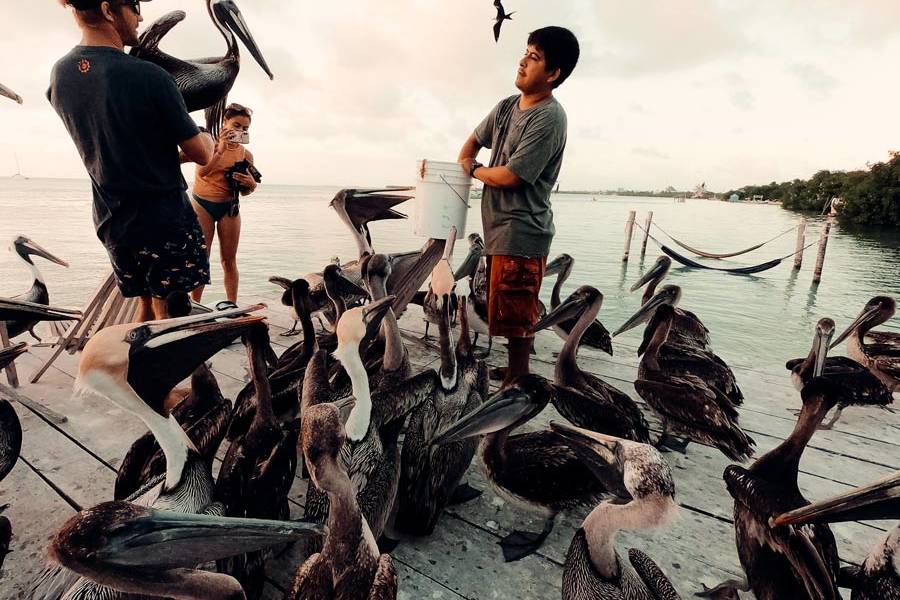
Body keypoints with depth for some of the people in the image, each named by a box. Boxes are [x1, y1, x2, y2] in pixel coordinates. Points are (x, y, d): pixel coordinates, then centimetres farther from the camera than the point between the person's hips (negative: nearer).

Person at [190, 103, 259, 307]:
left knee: (229, 260, 2)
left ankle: (232, 304, 6)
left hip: (229, 207, 2)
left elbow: (244, 192, 9)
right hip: (202, 204, -1)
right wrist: (220, 150, -25)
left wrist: (251, 184, -13)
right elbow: (202, 171, -18)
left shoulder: (246, 154, 3)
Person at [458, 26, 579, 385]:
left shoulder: (549, 118, -14)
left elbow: (510, 176, -19)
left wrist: (473, 170, 0)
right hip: (499, 228, 9)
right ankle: (515, 369, 34)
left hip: (521, 233, -8)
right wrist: (463, 163, 4)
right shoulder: (507, 106, 12)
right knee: (511, 315, 18)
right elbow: (474, 140, 27)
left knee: (516, 316, -2)